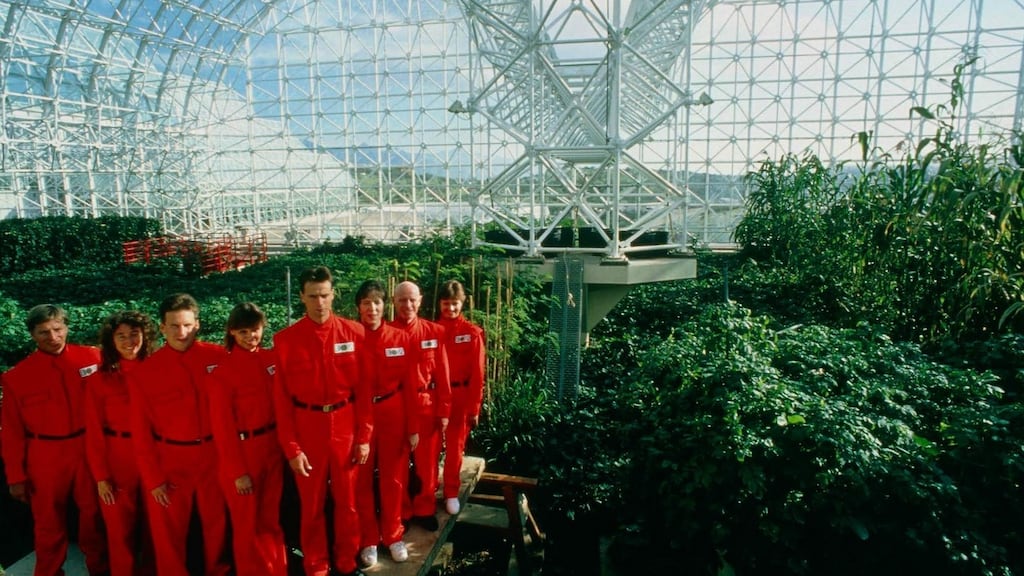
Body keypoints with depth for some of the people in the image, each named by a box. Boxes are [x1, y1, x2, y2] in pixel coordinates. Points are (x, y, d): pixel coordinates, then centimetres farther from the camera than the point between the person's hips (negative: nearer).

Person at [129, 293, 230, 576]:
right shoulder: (143, 372, -6)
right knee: (169, 532, 12)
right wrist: (152, 478, -4)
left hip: (213, 455, 1)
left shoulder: (218, 357, -7)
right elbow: (141, 432, -3)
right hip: (169, 459, 0)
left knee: (217, 522, 16)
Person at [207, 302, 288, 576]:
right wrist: (237, 471, -11)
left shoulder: (271, 359, 0)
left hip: (272, 448, 4)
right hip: (242, 452, -4)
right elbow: (222, 426, -11)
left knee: (271, 519, 18)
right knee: (248, 524, 11)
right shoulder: (222, 372, -13)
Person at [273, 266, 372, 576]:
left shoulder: (353, 332, -4)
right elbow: (282, 399, -5)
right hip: (306, 429, -1)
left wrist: (364, 436, -2)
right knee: (311, 504, 12)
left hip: (346, 428, 1)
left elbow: (364, 388, -1)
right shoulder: (285, 339, -6)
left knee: (347, 500, 14)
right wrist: (291, 448, -7)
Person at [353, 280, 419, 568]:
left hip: (394, 415, 2)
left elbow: (409, 385, 1)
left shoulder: (400, 338, 0)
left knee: (393, 478, 12)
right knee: (363, 480, 9)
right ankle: (368, 540, 26)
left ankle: (393, 535, 31)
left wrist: (413, 426, 0)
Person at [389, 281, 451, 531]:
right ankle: (401, 513, 29)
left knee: (427, 462, 12)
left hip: (427, 405, 1)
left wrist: (444, 411, -1)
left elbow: (442, 375, -1)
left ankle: (424, 510, 31)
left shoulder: (435, 332, -2)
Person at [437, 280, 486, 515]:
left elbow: (477, 373, -5)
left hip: (460, 396, -1)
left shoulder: (472, 332, -5)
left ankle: (451, 492, 23)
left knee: (455, 445, 8)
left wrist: (475, 407, -6)